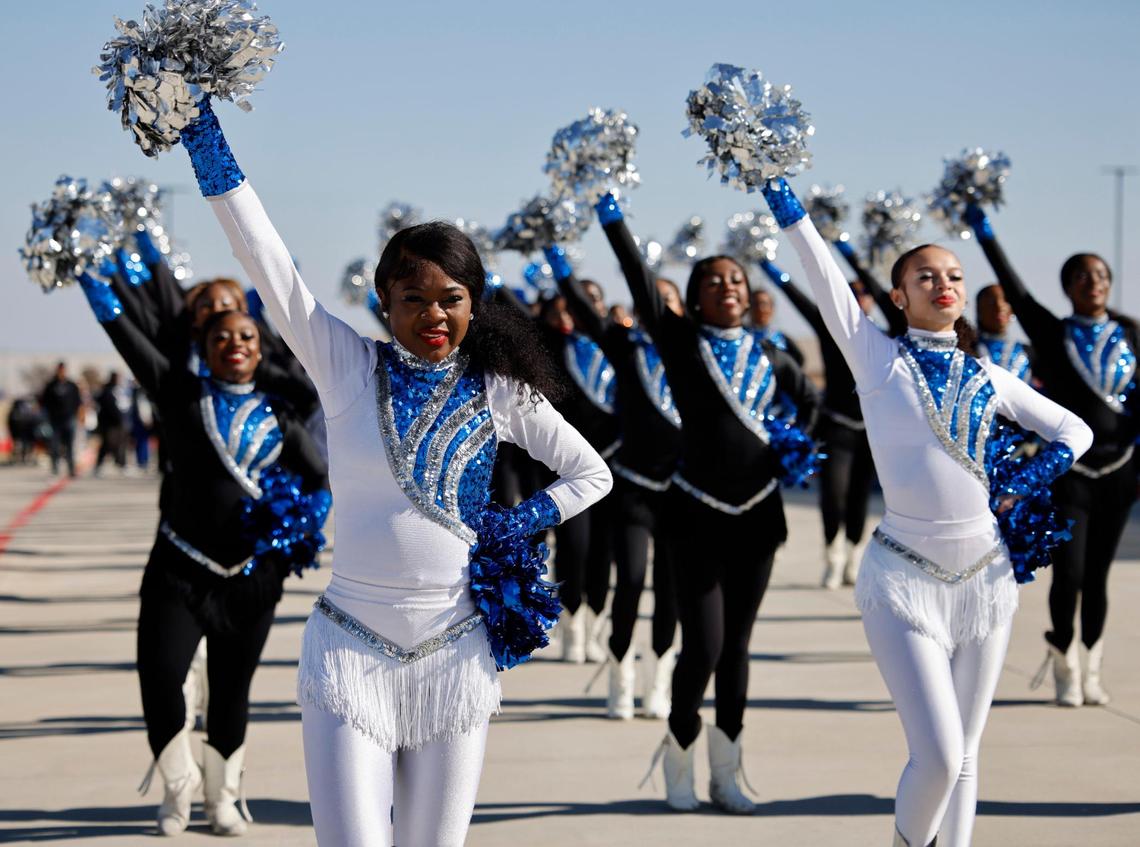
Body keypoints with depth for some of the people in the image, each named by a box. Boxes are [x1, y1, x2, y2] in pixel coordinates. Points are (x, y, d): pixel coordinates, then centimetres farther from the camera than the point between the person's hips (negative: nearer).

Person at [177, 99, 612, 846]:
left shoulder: (498, 391, 3)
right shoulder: (348, 366, 0)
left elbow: (592, 474, 13)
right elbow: (264, 256, -5)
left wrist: (517, 524, -2)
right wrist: (202, 129, -9)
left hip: (454, 654, 1)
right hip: (350, 651, -1)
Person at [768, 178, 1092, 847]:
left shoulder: (989, 378, 9)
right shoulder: (879, 359, 0)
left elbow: (1076, 431, 18)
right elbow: (824, 273, -7)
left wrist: (1028, 482, 1)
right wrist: (780, 192, -11)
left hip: (986, 575, 4)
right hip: (906, 578, -4)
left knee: (964, 755, 9)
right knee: (938, 757, -12)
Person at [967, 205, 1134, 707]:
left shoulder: (1127, 333, 8)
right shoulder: (1053, 335, 1)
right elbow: (1014, 291, -6)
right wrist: (986, 236, -9)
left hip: (1119, 467, 2)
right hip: (1069, 469, -2)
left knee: (1098, 572, 7)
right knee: (1069, 573, -8)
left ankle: (1090, 670, 19)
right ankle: (1064, 665, 11)